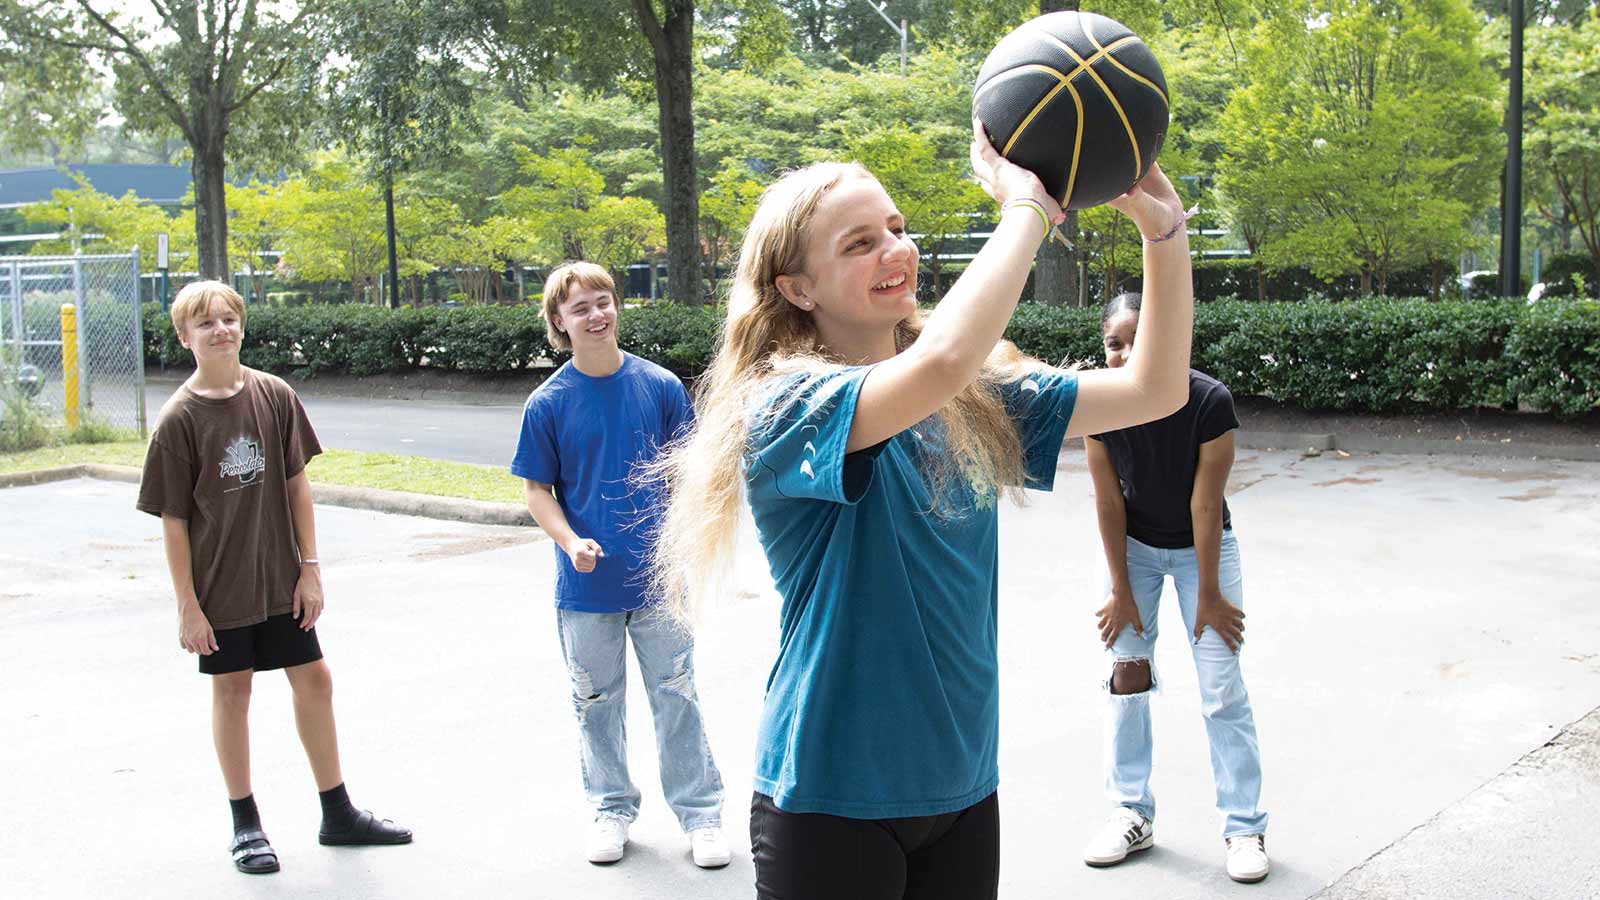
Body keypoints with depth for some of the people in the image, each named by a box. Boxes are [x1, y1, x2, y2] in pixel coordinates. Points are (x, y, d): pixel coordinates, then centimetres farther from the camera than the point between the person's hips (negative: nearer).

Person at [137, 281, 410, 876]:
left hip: (281, 576, 3)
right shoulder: (179, 420, -11)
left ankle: (338, 814, 23)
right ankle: (245, 824, 23)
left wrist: (310, 567, -1)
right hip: (221, 585, -3)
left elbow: (297, 485, 2)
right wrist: (187, 605, -10)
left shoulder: (275, 396, -3)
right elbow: (173, 521, -9)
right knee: (232, 690, 8)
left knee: (314, 680, 8)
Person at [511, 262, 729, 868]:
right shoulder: (548, 403, -4)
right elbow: (537, 489, 0)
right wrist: (571, 542, -17)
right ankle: (612, 808, 31)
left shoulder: (661, 386, -3)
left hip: (659, 579, 0)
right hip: (587, 586, 1)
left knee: (677, 699, 6)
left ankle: (701, 813, 20)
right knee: (597, 704, 13)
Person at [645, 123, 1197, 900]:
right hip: (831, 800, -6)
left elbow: (1154, 391, 0)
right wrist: (1026, 203, -23)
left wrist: (1165, 232, -12)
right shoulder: (785, 406, -17)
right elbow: (940, 361, -35)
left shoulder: (977, 402, 3)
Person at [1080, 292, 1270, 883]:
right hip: (1132, 544, 2)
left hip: (1201, 546, -2)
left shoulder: (1210, 402, -29)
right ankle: (1132, 815, 17)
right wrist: (1120, 589, -9)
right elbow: (1109, 501, -14)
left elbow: (1205, 506, -23)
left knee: (1222, 687, -2)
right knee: (1127, 673, 4)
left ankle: (1244, 826, 11)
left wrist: (1208, 594, -15)